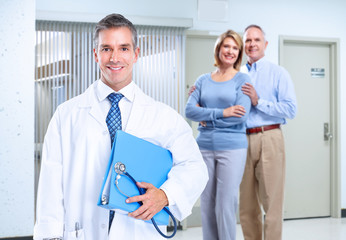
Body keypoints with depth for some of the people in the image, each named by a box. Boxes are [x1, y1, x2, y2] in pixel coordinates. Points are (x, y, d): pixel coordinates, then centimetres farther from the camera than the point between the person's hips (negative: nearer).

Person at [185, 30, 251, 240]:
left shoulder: (242, 80, 1)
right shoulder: (203, 80, 11)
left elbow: (241, 116, -11)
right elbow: (190, 110, -2)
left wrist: (206, 117, -6)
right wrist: (221, 113, -14)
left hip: (232, 147, -3)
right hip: (205, 147, 4)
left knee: (226, 204, -4)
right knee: (207, 204, 7)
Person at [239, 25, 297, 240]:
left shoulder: (278, 73, 4)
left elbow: (291, 109, -6)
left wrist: (259, 102, -12)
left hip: (268, 140, -4)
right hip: (242, 141, 4)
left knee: (271, 202, -4)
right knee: (247, 204, 9)